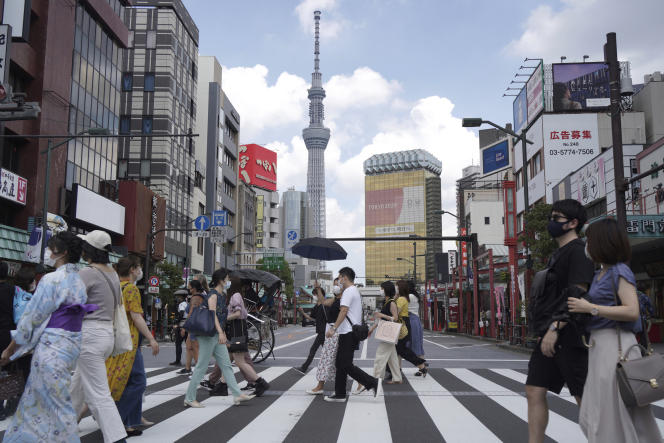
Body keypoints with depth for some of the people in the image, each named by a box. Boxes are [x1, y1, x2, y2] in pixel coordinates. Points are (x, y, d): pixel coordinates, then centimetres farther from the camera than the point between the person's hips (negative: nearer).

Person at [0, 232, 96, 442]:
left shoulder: (51, 279, -15)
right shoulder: (78, 281, 10)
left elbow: (32, 318, -11)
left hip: (51, 347, -9)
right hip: (72, 344, 9)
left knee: (56, 405, 1)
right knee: (37, 399, 20)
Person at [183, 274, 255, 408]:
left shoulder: (219, 296, 17)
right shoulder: (213, 295, -11)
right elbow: (212, 314, -22)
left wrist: (222, 333, 27)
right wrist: (220, 332, -31)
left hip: (217, 336, 10)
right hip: (209, 335, -10)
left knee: (226, 365, 6)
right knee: (201, 367, -3)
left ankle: (238, 395, 6)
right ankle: (189, 399, 6)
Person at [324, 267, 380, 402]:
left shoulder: (348, 292, -12)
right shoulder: (355, 291, 21)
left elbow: (343, 311, -22)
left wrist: (333, 328, -25)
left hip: (348, 333, -11)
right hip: (352, 332, 11)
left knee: (346, 365, -11)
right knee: (340, 364, 12)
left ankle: (373, 382, -10)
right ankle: (340, 394, 15)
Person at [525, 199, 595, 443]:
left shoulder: (578, 251, -9)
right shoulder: (559, 254, 19)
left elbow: (579, 294, -19)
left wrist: (555, 328, -21)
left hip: (568, 334, -9)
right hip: (548, 335, 9)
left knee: (584, 397, 0)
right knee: (535, 391, 5)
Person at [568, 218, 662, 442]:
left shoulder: (620, 272, -9)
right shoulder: (599, 274, 15)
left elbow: (632, 312, -18)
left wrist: (590, 308, -17)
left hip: (615, 346, -9)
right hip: (599, 346, 9)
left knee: (614, 415, -2)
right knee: (593, 416, 10)